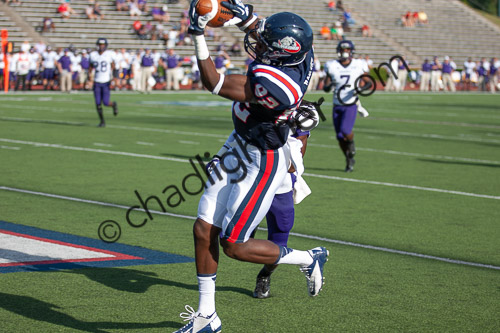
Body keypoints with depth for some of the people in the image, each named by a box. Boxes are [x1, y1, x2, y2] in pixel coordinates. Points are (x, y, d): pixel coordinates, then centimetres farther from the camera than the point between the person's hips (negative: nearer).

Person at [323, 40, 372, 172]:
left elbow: (369, 83, 7)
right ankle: (349, 160, 26)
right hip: (337, 105, 2)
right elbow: (325, 88, 4)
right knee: (340, 137, 4)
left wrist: (362, 87, -15)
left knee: (345, 130, -23)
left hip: (351, 104, -2)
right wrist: (329, 85, -20)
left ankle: (351, 142, 13)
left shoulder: (358, 65, -2)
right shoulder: (332, 66, 1)